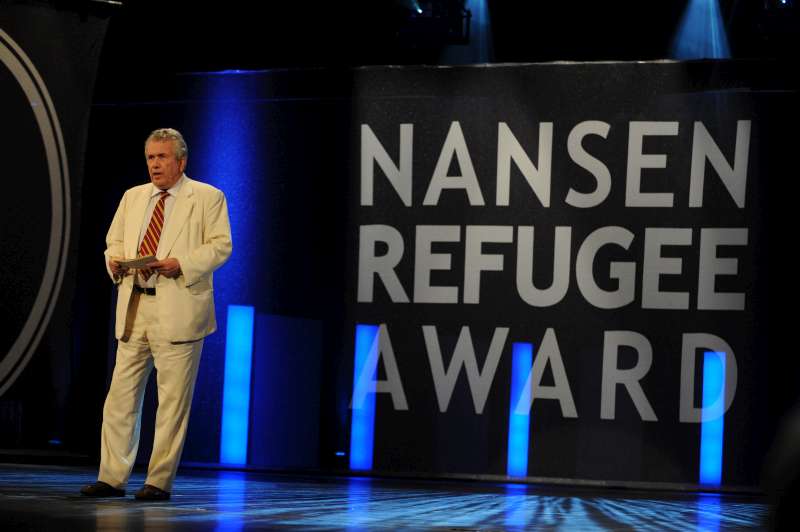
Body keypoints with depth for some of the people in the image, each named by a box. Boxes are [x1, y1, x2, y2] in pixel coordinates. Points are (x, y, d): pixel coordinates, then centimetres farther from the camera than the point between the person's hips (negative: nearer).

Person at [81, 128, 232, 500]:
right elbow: (114, 241, 22)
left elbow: (220, 245, -4)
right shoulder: (133, 197, 17)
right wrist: (115, 261, -2)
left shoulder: (207, 198, 2)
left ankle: (159, 481, 3)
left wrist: (181, 264, -18)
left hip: (178, 309, -5)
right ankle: (112, 477, 9)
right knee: (121, 393, 4)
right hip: (133, 307, 5)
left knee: (173, 399, -2)